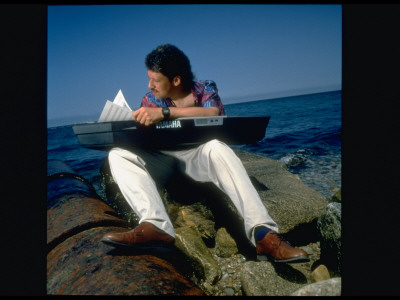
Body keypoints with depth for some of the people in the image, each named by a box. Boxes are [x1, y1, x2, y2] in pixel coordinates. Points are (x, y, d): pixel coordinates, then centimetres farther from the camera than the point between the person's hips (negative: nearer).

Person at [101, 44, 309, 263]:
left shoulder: (205, 89, 0)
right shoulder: (150, 100, 9)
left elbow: (212, 113, -22)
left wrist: (165, 112, -28)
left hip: (198, 157, -3)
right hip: (162, 161, 3)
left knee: (216, 148, -37)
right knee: (119, 154, -22)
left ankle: (263, 233, -44)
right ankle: (155, 226, -43)